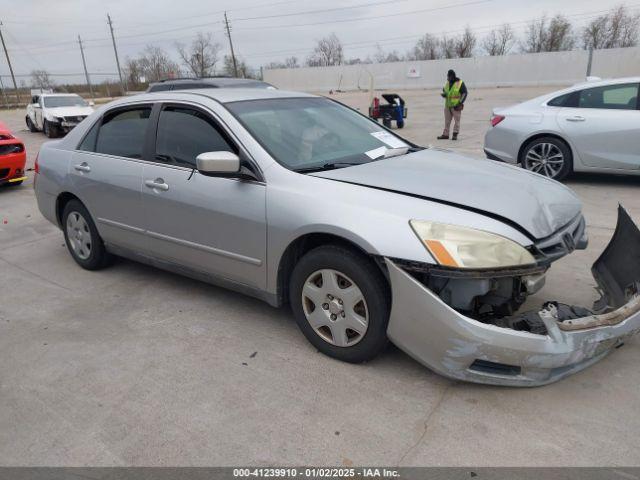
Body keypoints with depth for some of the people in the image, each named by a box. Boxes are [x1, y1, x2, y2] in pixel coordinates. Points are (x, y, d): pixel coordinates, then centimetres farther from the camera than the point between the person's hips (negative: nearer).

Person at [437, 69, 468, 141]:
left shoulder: (460, 83, -7)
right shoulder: (447, 83, 12)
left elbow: (464, 93, -7)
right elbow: (444, 91, 22)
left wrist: (460, 102, -15)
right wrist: (444, 94, -2)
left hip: (456, 106, -6)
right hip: (448, 105, 6)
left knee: (457, 120, -1)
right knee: (447, 120, 9)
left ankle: (455, 135, 4)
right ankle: (445, 134, 15)